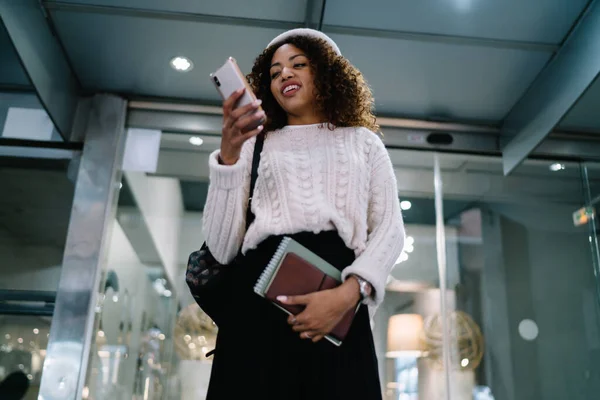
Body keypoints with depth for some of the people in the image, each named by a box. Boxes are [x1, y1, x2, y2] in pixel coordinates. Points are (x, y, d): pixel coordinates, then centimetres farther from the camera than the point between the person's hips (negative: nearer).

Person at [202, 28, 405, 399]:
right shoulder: (255, 145, 16)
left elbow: (390, 228, 5)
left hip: (338, 311, 0)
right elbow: (222, 249, 5)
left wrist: (348, 294, -13)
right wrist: (228, 155, -6)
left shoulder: (364, 141, 18)